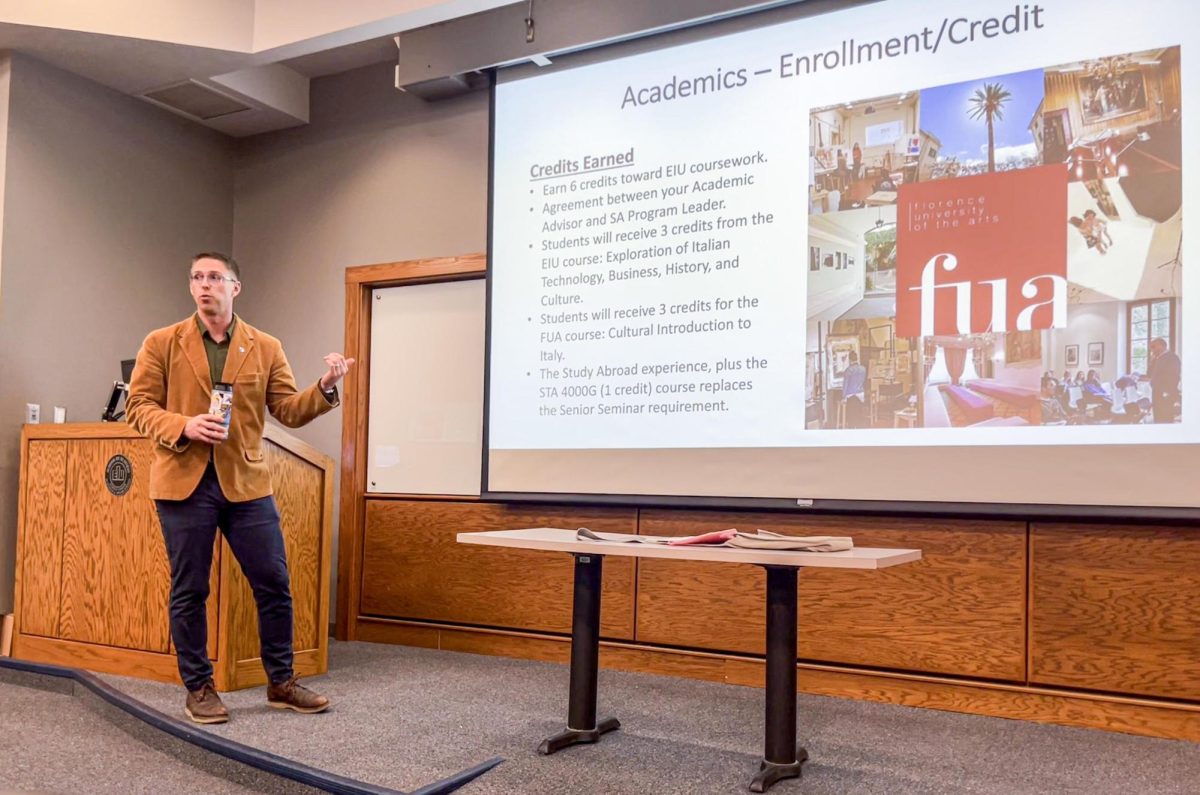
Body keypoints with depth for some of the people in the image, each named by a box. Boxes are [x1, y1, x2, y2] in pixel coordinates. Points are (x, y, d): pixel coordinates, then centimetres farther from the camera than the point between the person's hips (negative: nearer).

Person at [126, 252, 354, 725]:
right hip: (184, 482, -1)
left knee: (274, 584, 3)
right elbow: (138, 406, 2)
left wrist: (325, 389, -13)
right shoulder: (162, 343, 4)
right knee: (189, 590, 6)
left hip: (246, 483, 2)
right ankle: (198, 689, 21)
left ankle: (281, 682, 19)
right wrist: (184, 426, -15)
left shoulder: (266, 348, 8)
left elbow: (288, 410, 5)